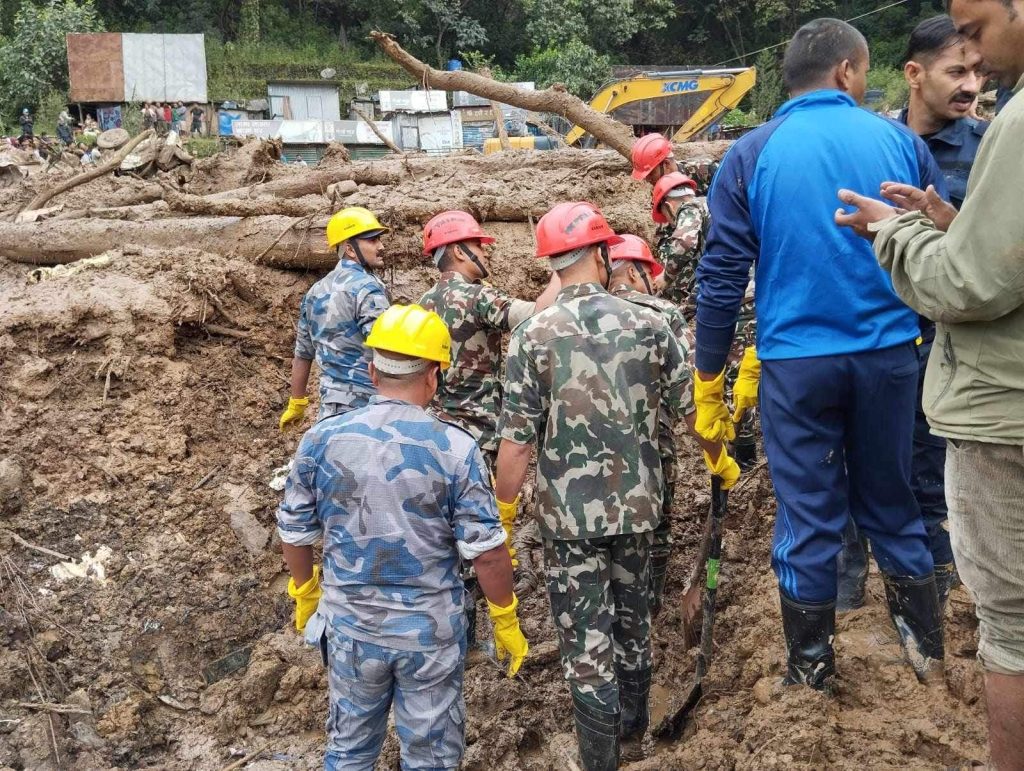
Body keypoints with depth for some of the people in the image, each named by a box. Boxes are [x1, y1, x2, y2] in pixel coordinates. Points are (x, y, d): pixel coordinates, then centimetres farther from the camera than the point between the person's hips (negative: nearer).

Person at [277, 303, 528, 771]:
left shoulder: (322, 440, -9)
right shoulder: (454, 448, -17)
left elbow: (294, 533, 1)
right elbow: (486, 552, -14)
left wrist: (306, 593, 18)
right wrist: (506, 622, 0)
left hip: (350, 624, 3)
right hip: (431, 628, -2)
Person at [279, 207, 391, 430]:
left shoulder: (316, 292, 12)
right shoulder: (367, 288, -12)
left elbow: (302, 354, 18)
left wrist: (296, 404, 27)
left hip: (329, 407, 8)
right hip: (366, 406, -8)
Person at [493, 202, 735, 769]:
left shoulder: (532, 334, -11)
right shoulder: (647, 324, -4)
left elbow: (517, 443, -14)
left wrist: (501, 514, -1)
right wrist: (719, 460, 23)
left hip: (569, 514, -3)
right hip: (636, 506, 3)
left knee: (585, 641, 6)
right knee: (632, 620, 22)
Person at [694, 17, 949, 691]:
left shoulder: (753, 154, -3)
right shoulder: (900, 140, 1)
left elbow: (722, 276, -6)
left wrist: (708, 381, 0)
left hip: (796, 363, -1)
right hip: (889, 356, 2)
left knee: (808, 518, 9)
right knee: (892, 505, 18)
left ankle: (813, 674, 21)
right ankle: (927, 652, 29)